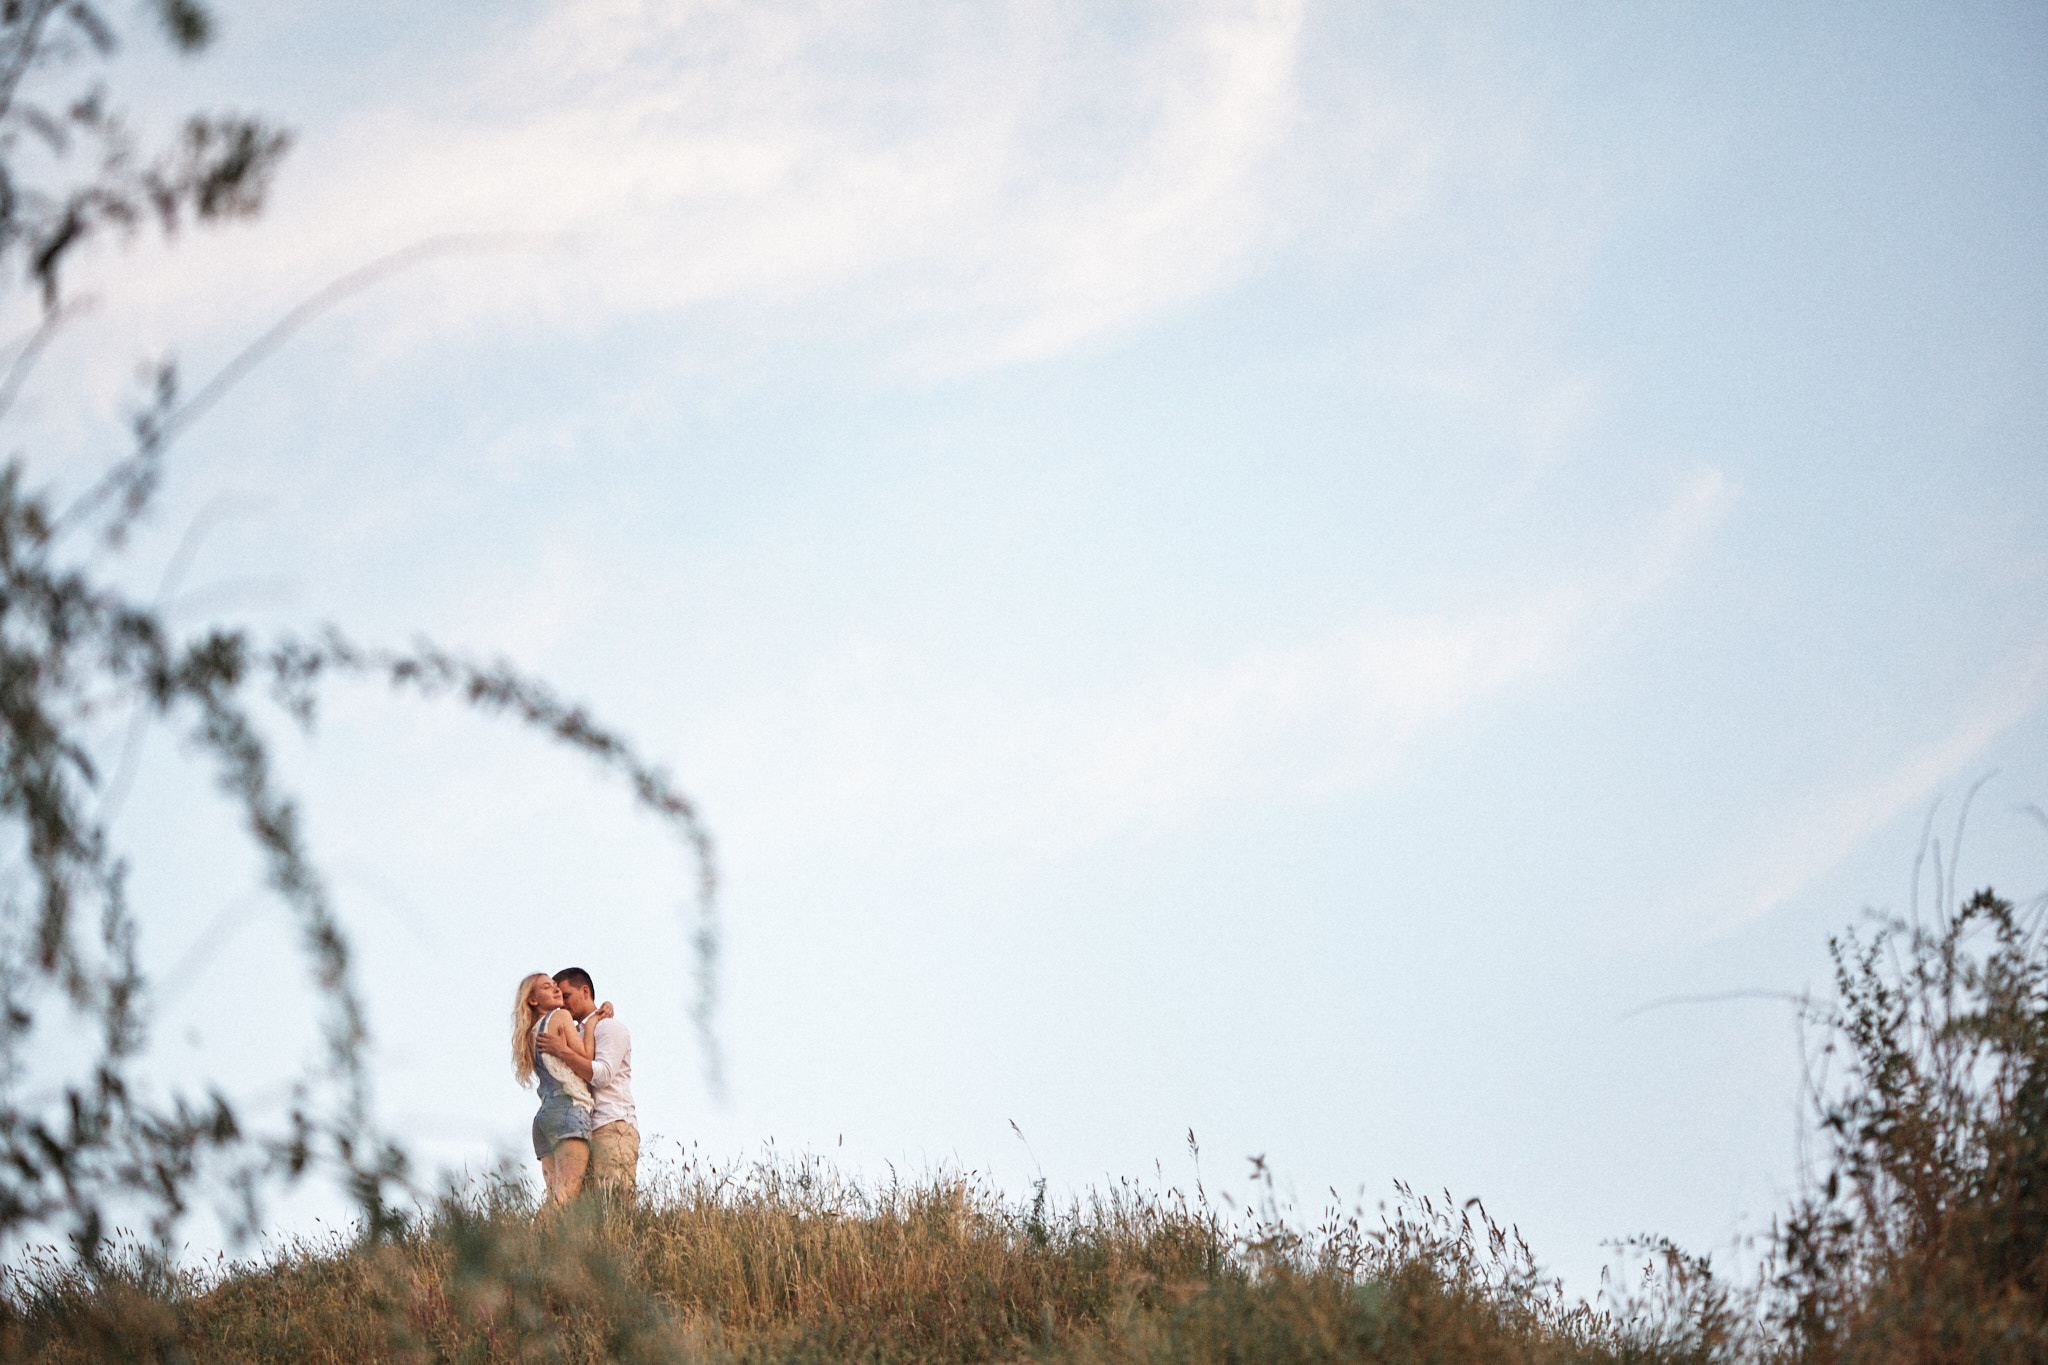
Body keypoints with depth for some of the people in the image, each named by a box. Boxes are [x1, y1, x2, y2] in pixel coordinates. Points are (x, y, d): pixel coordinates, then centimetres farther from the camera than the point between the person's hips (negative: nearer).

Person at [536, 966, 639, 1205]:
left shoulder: (608, 1027, 2)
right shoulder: (579, 1034, 29)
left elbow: (602, 1074, -12)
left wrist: (563, 1051, -13)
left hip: (613, 1127, -8)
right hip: (590, 1130, 8)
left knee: (612, 1200, -20)